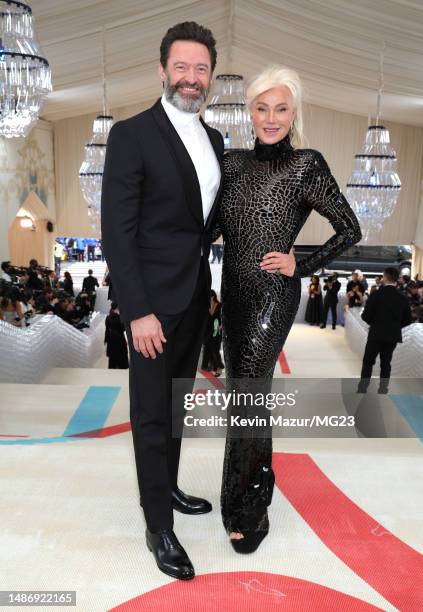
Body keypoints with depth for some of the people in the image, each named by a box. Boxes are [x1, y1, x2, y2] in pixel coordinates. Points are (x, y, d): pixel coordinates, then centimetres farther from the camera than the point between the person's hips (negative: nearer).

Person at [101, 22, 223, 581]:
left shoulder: (214, 139, 11)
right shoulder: (132, 135, -10)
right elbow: (117, 231, -15)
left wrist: (212, 288, 9)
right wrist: (138, 311, -20)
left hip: (196, 299, 7)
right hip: (154, 301, -6)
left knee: (177, 406, 19)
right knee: (152, 414, 5)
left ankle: (167, 489, 39)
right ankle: (159, 527, 21)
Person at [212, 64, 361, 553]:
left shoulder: (306, 166, -8)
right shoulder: (234, 161, 7)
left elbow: (350, 230, -3)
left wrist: (301, 266, -8)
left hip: (272, 294, -6)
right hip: (233, 289, 6)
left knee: (246, 394, -4)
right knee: (244, 387, 15)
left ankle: (248, 509, 15)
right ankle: (257, 478, 36)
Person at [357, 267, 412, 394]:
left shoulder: (376, 294, -13)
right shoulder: (403, 298, -1)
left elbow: (366, 316, -13)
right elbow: (408, 320, 3)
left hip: (377, 334, -3)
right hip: (393, 335, 3)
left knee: (368, 362, 7)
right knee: (386, 362, 13)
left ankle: (362, 389, 7)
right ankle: (382, 390, 14)